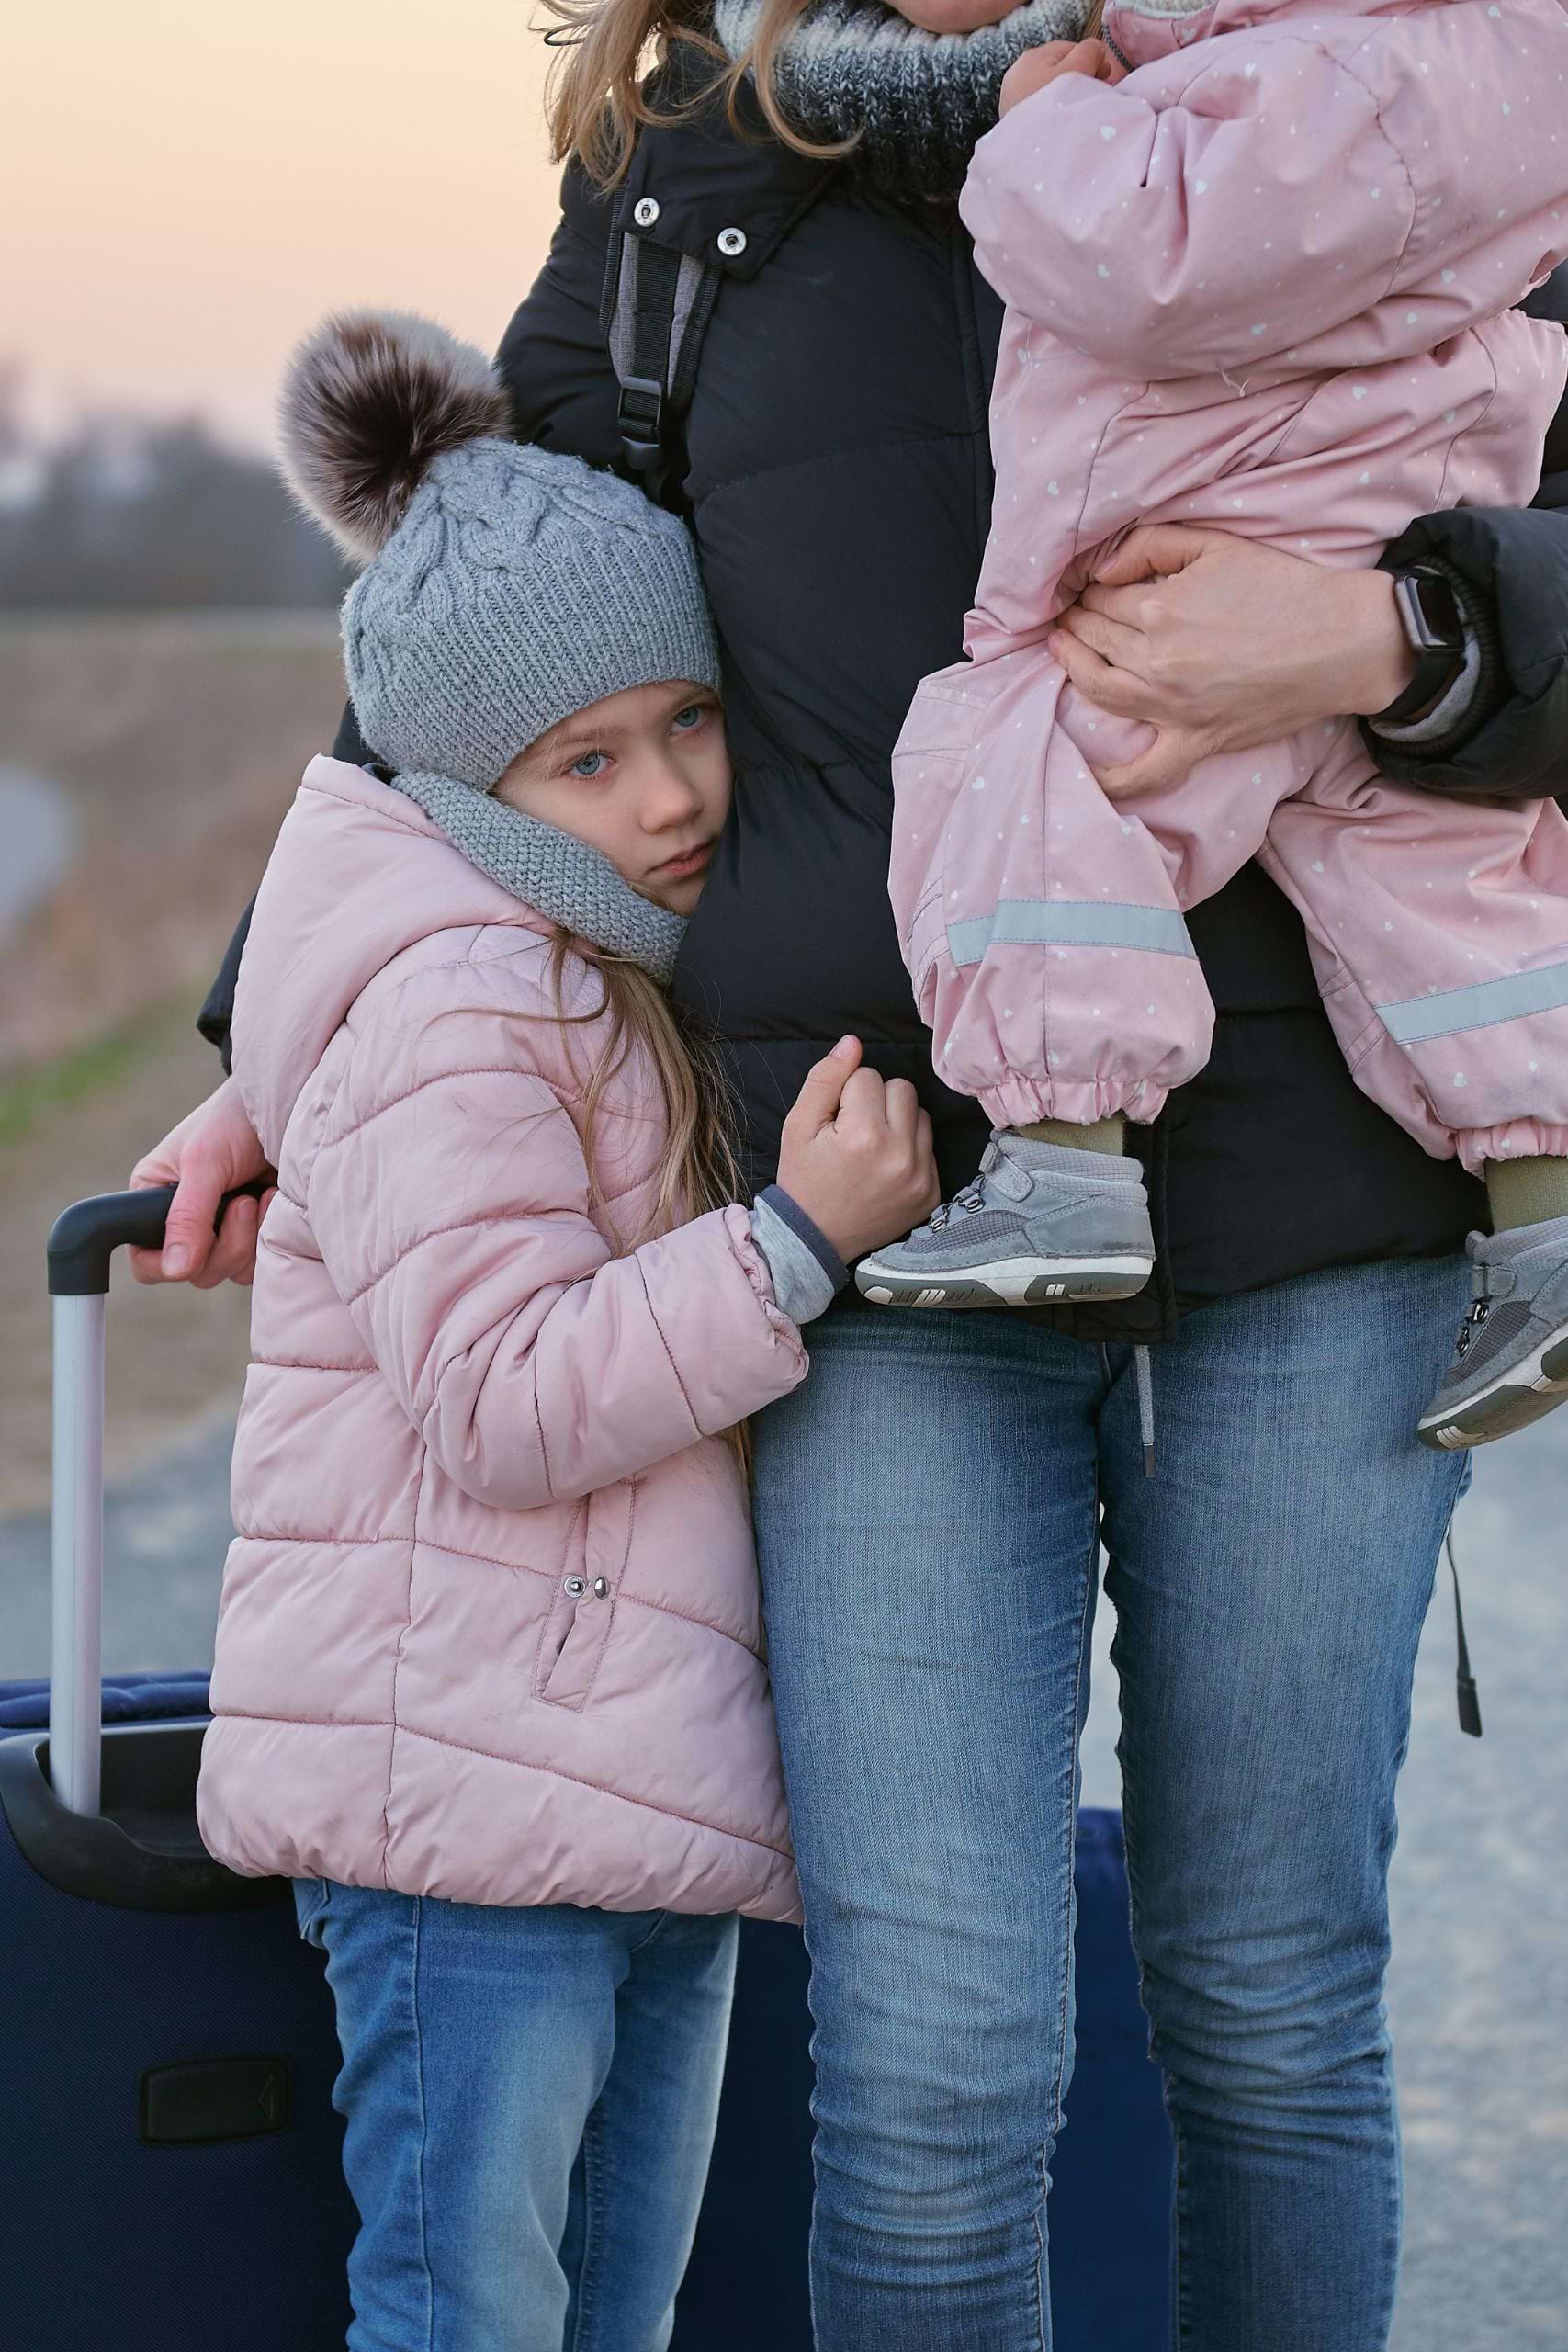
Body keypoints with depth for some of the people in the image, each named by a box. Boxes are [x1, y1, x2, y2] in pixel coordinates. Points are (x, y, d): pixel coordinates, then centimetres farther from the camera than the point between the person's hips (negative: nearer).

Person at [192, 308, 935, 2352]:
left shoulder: (643, 972, 15)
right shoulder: (448, 1010, -16)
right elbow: (502, 1402, -23)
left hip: (656, 1786, 9)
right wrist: (801, 1240, -27)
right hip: (462, 1790, -9)